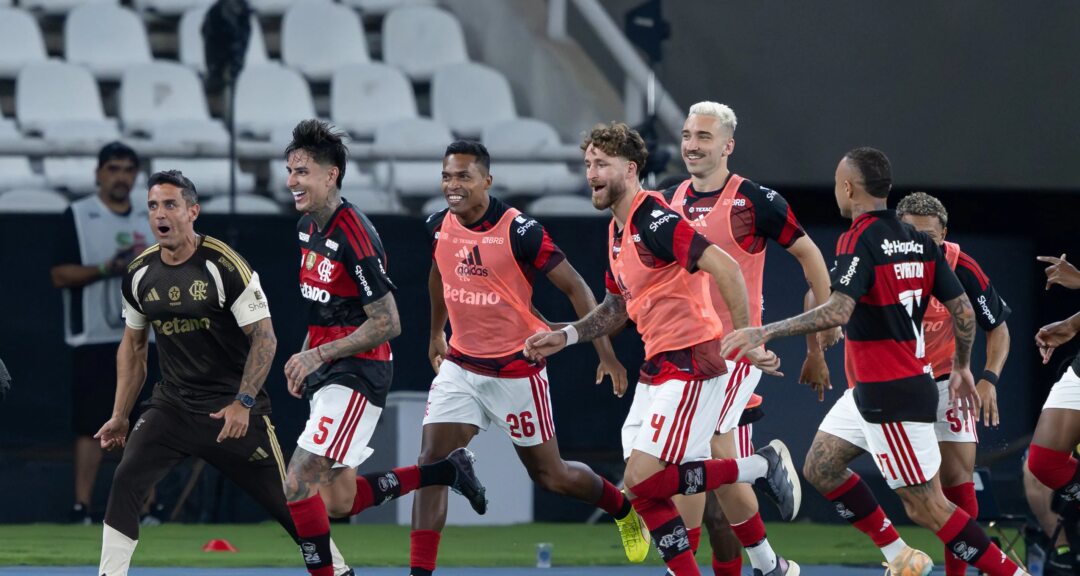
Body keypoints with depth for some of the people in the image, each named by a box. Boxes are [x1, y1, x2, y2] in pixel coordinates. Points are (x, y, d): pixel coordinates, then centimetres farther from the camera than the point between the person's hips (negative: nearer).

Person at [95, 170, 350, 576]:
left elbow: (264, 337, -14)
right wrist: (119, 417, 14)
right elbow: (133, 345, 16)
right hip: (172, 406, 4)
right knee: (125, 482, -17)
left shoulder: (223, 265, -15)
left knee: (285, 502, 1)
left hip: (234, 408, -4)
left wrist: (243, 403, -22)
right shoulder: (139, 273, 3)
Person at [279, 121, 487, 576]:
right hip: (325, 372, 10)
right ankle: (446, 470, 27)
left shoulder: (355, 236, -20)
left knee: (298, 485, -16)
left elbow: (387, 323, -20)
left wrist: (318, 355, -21)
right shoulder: (307, 227, 8)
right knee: (338, 501, 13)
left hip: (356, 374, -10)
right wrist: (303, 358, 12)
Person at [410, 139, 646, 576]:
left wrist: (606, 355, -16)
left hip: (517, 371, -5)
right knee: (431, 462, -12)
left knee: (550, 476, 8)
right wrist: (436, 333, 31)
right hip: (460, 365, 5)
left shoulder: (520, 231, -20)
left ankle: (623, 510, 37)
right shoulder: (439, 227, -2)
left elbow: (575, 287, -13)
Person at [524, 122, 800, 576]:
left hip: (691, 364, -10)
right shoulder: (617, 231, 15)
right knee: (643, 491, 4)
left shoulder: (654, 220, -16)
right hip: (657, 367, 10)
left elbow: (724, 267, -24)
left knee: (644, 480, -15)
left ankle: (764, 466, 1)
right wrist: (565, 336, 16)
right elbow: (618, 306, 28)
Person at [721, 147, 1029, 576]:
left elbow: (838, 312, -29)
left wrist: (766, 332, -26)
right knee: (821, 467, 16)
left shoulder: (860, 239, -17)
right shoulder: (919, 241, 7)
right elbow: (963, 310, 8)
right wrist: (962, 368, 23)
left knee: (926, 507, -5)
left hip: (891, 396, -9)